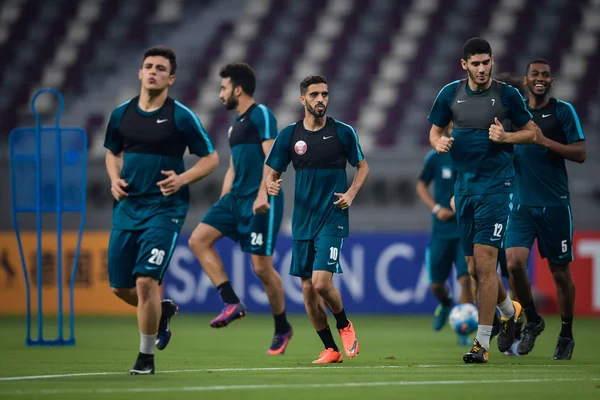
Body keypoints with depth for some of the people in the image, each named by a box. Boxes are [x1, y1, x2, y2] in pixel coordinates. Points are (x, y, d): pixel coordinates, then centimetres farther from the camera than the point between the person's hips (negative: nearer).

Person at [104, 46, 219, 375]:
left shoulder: (181, 117, -6)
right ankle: (162, 310, 40)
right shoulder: (121, 114, 6)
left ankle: (146, 357, 0)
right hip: (126, 208, 5)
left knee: (146, 280, -16)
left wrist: (182, 179, -16)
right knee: (120, 287, 8)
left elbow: (211, 158, 0)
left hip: (164, 209, -5)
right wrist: (115, 179, 2)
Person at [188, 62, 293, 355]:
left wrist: (262, 194, -27)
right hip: (236, 198, 9)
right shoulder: (236, 123, 20)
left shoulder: (261, 115, -7)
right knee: (198, 240, -4)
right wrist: (221, 207, 21)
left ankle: (282, 328, 12)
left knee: (262, 267, -7)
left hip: (260, 202, -9)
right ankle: (232, 304, -4)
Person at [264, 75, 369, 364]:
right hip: (302, 221, 3)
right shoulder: (289, 135, 4)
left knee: (321, 282, -17)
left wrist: (351, 193, -6)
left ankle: (344, 325, 12)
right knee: (308, 289, 3)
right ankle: (330, 349, 16)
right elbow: (271, 172, 9)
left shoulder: (343, 132, -1)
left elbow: (362, 166, 10)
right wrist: (271, 184, -14)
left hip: (332, 219, -3)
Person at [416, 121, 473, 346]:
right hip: (442, 231, 1)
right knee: (436, 284, 4)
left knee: (466, 279, -15)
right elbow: (421, 185, 9)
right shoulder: (436, 158, -2)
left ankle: (464, 331, -4)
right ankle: (445, 303, 40)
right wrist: (436, 208, -6)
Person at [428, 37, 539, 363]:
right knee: (474, 268, 9)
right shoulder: (450, 94, 5)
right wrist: (439, 142, -8)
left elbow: (532, 132, 5)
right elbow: (435, 129, 16)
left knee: (484, 261, -13)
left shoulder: (507, 95, -4)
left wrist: (506, 136, -14)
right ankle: (510, 311, 38)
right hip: (464, 186, 4)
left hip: (495, 186, -4)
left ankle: (482, 342, -10)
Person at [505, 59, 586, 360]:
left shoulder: (563, 111, -1)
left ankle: (566, 335, 21)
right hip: (522, 204, 3)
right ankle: (532, 321, 8)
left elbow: (580, 154, -7)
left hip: (555, 204, -2)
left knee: (560, 272, 4)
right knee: (514, 262, -15)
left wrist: (545, 141, -18)